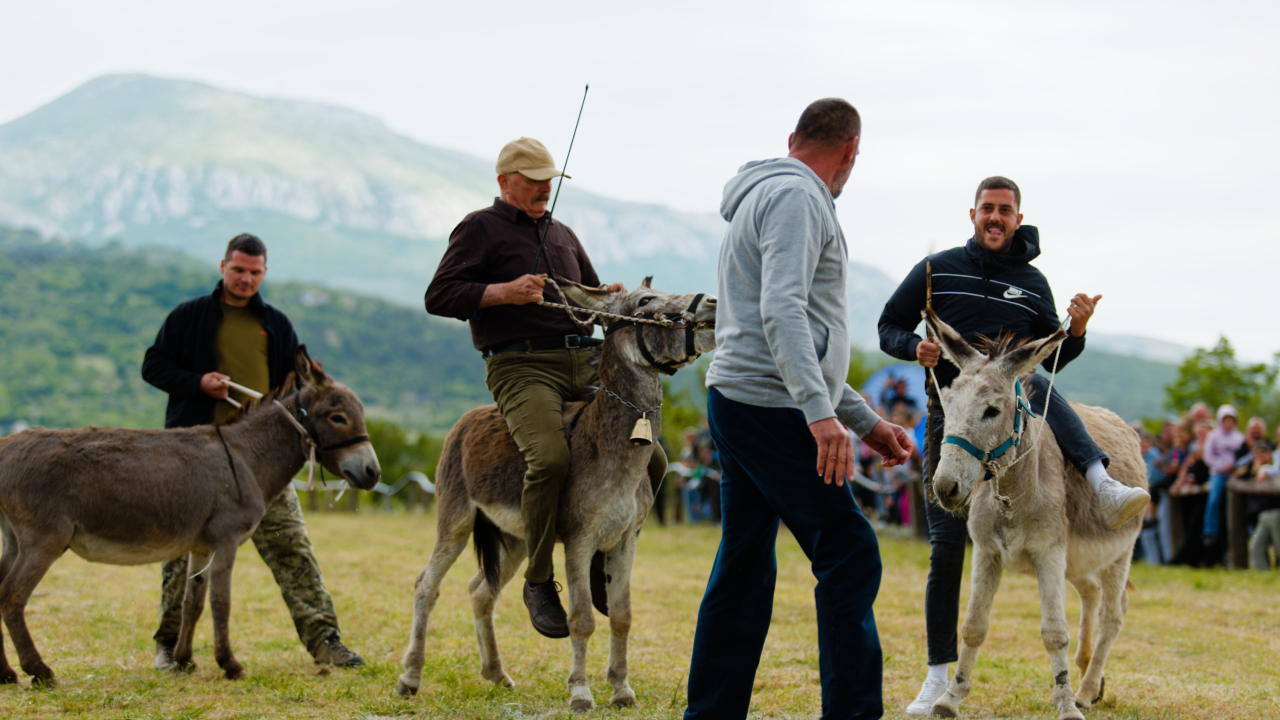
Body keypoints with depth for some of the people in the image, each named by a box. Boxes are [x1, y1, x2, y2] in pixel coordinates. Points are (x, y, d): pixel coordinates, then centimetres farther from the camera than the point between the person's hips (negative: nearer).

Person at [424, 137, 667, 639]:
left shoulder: (563, 234, 26)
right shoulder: (480, 229, 6)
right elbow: (438, 296, -4)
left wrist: (610, 297, 11)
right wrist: (505, 292, -15)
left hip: (586, 364, 7)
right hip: (522, 367, -7)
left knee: (650, 458, -5)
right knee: (551, 457, -32)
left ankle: (599, 563, 13)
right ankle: (539, 582, -14)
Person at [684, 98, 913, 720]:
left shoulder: (764, 196, 25)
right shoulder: (795, 196, -7)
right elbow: (782, 312, -22)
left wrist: (867, 421, 27)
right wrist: (821, 412, -31)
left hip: (739, 405, 10)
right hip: (771, 410, -10)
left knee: (744, 569, 11)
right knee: (849, 555, -8)